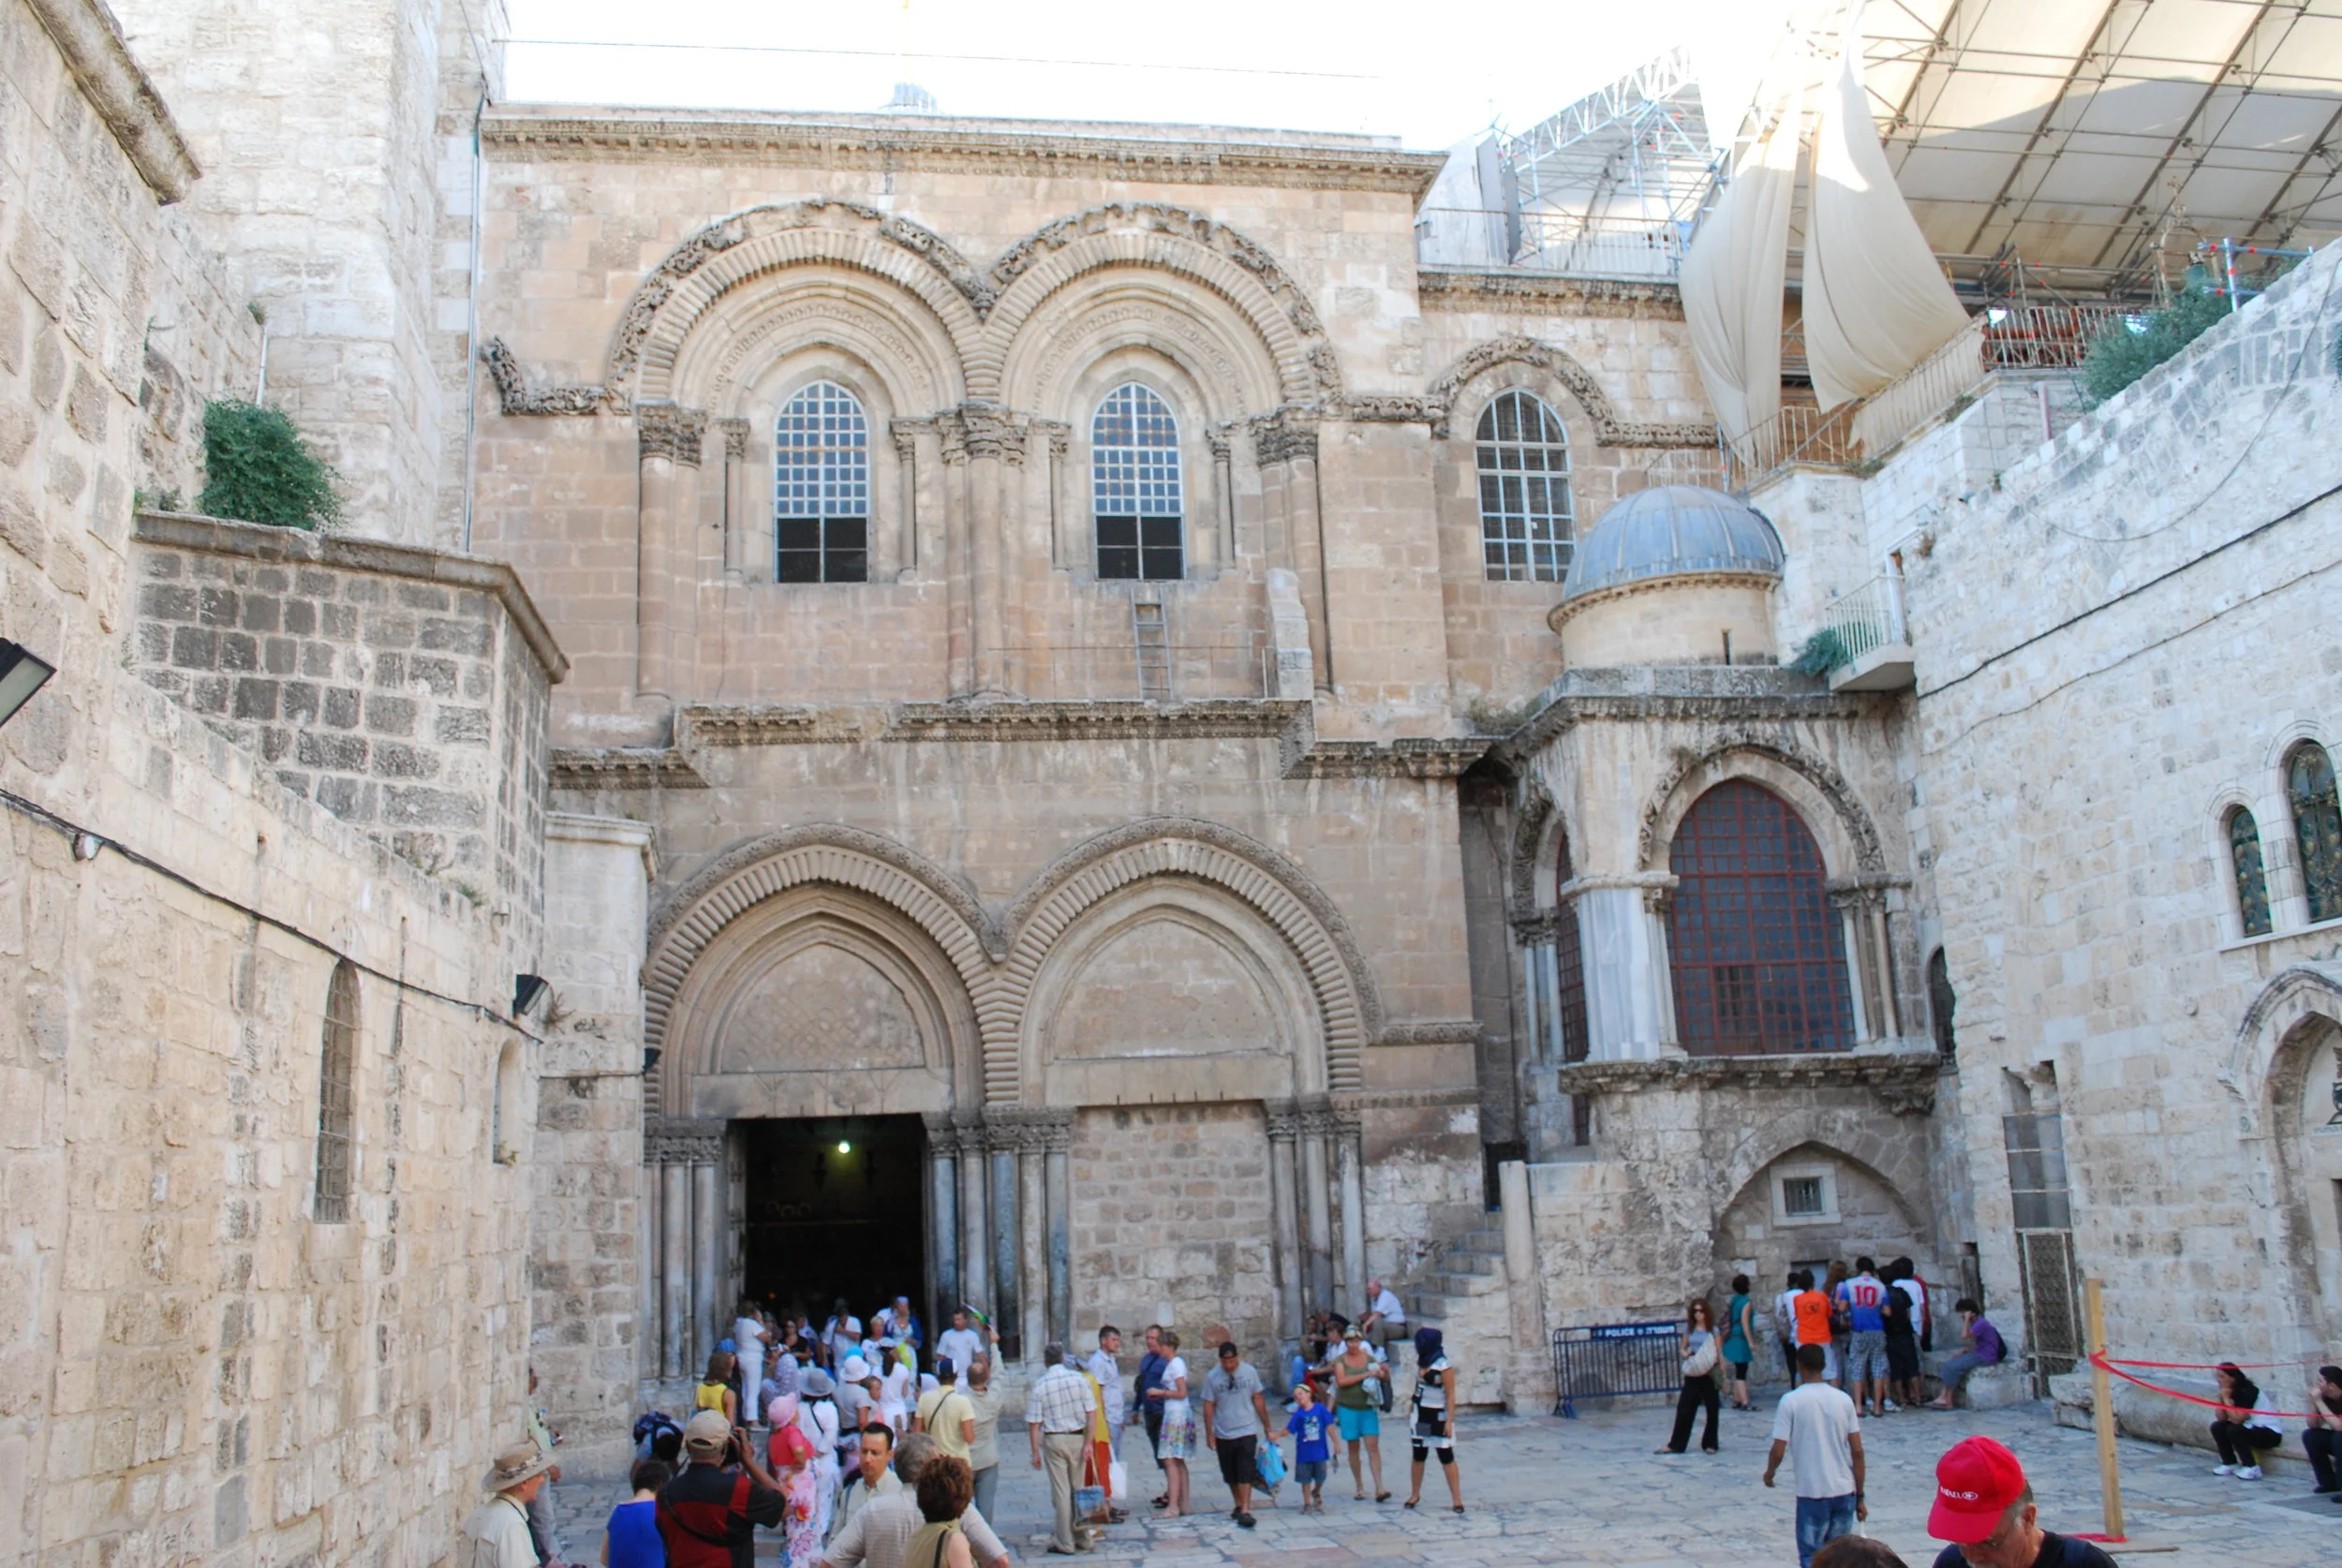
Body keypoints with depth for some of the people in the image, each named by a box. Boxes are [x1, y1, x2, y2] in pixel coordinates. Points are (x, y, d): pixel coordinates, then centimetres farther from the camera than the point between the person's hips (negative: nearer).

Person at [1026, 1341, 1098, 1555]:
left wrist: (1036, 1452, 0)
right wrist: (1088, 1443, -1)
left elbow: (1034, 1423, -7)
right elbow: (1091, 1414, -6)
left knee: (1061, 1491, 3)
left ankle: (1065, 1543, 7)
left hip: (1054, 1440, -2)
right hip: (1077, 1438, 2)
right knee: (1078, 1489, 14)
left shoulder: (1039, 1385, -7)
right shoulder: (1079, 1379, -4)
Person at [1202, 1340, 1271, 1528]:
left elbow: (1258, 1400, 4)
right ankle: (1239, 1505, 29)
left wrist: (1267, 1426, 7)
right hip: (1223, 1434, 2)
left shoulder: (1249, 1372, -4)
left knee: (1245, 1473, -11)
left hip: (1247, 1431, -2)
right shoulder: (1212, 1377, -5)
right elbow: (1209, 1406, -1)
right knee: (1230, 1475, 12)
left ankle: (1245, 1510, -14)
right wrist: (1209, 1433, -3)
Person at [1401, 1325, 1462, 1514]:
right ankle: (1415, 1494, 22)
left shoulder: (1443, 1366, -16)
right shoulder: (1421, 1362, 6)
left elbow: (1450, 1395, -16)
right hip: (1420, 1414, 7)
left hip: (1438, 1415, -7)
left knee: (1446, 1458, -4)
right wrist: (1412, 1411, 17)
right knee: (1418, 1456, 11)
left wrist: (1449, 1422, -20)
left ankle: (1456, 1498, 2)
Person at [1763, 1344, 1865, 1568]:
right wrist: (1860, 1497, 9)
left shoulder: (1790, 1401, -9)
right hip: (1844, 1492, 4)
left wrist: (1769, 1472, 11)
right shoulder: (1843, 1399, 1)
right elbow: (1857, 1451, 1)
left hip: (1812, 1493, -4)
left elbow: (1778, 1450, -11)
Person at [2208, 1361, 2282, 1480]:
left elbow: (2237, 1419, -30)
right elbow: (2222, 1418, -5)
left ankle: (2252, 1468, -18)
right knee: (2217, 1426, -6)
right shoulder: (2231, 1392, 3)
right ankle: (2230, 1464, 3)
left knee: (2234, 1430, -30)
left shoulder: (2248, 1391, -21)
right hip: (2251, 1429, 8)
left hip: (2271, 1433, -8)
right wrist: (2222, 1397, -13)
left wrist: (2226, 1398, -23)